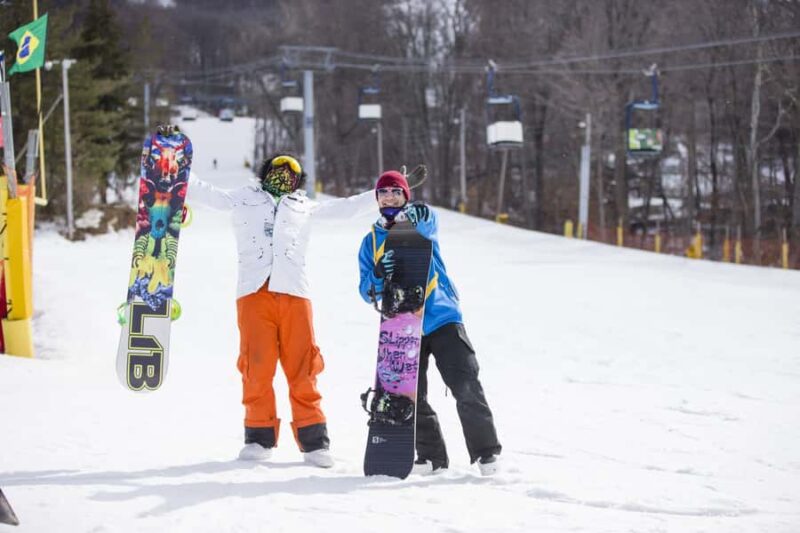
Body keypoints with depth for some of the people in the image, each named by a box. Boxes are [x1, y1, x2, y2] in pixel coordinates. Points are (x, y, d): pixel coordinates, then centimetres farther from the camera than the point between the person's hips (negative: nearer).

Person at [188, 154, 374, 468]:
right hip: (254, 293, -1)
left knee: (303, 369, -7)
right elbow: (203, 193, 21)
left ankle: (313, 441, -4)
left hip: (294, 294, 1)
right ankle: (260, 437, 0)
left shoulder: (304, 207, 29)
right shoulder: (243, 200, 24)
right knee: (256, 368, -9)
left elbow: (344, 208, 36)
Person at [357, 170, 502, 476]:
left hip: (441, 316, -3)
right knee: (411, 396, 0)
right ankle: (431, 455, 13)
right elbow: (367, 291, 7)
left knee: (465, 385, -12)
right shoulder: (371, 241, 15)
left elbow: (429, 220, -20)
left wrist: (416, 215, -45)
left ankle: (486, 450, -2)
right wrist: (377, 274, -17)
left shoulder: (420, 226, 7)